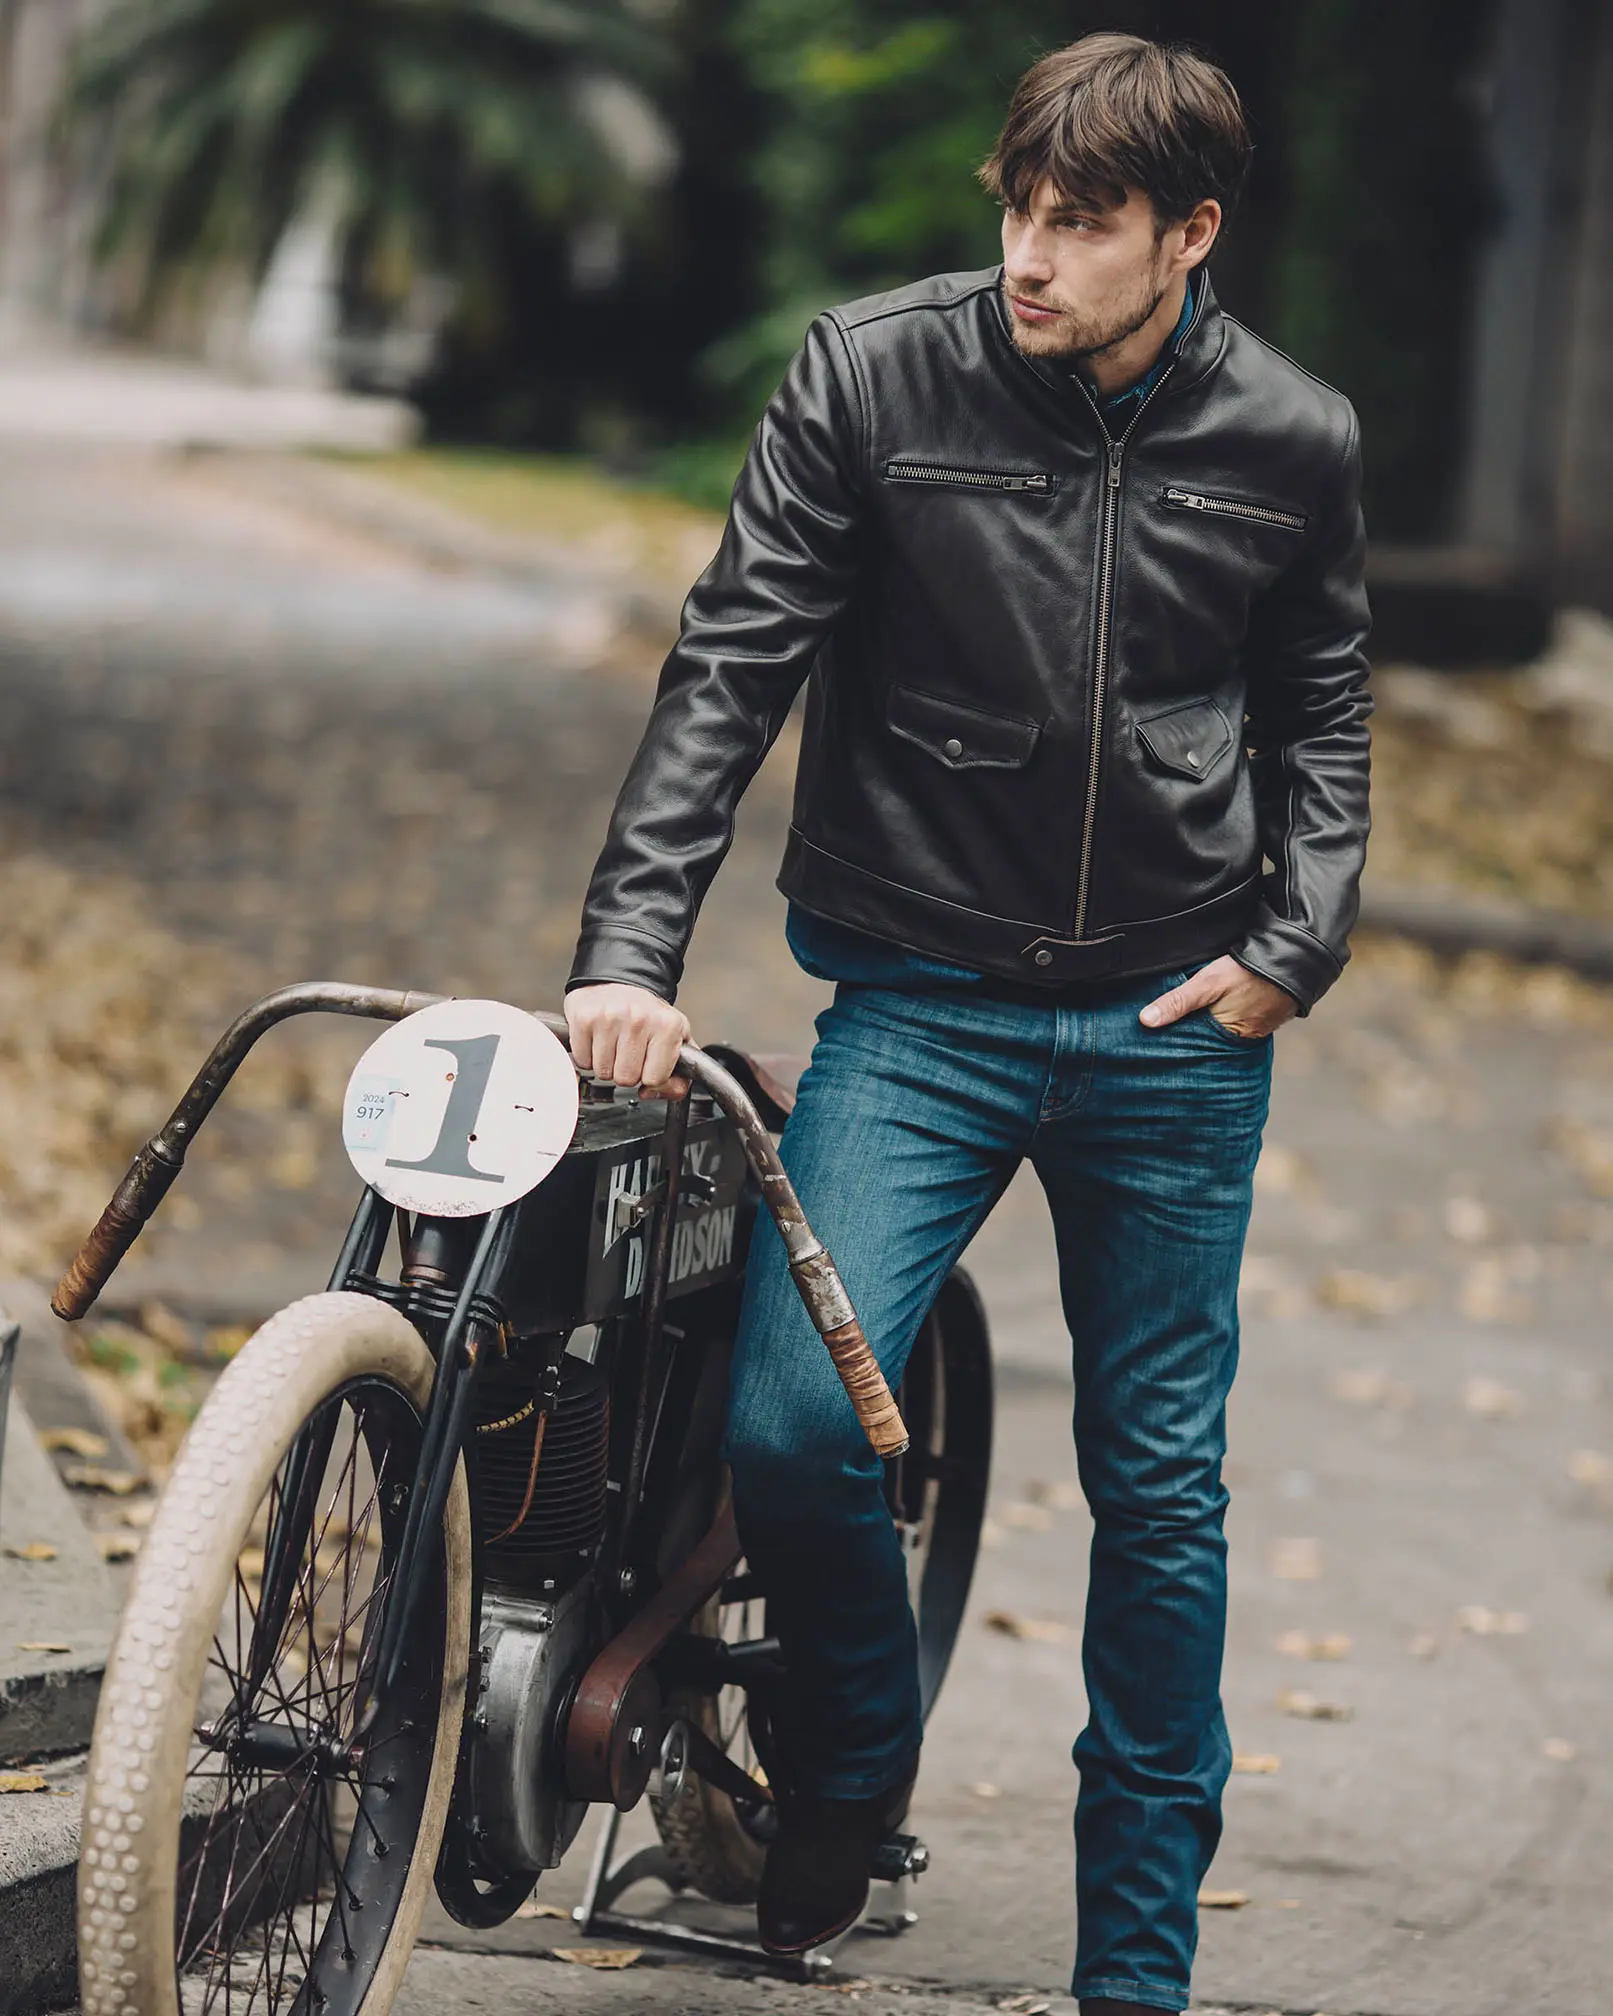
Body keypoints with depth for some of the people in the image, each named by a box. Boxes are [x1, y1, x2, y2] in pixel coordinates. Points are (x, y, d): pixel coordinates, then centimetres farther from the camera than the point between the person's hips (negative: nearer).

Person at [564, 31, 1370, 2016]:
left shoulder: (1292, 443, 0)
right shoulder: (875, 375, -7)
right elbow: (730, 666, -7)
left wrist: (1297, 941, -1)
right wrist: (629, 947, -16)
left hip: (1177, 1031, 2)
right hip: (921, 1000, -1)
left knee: (1161, 1484, 7)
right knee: (788, 1425, -17)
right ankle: (854, 1758, 15)